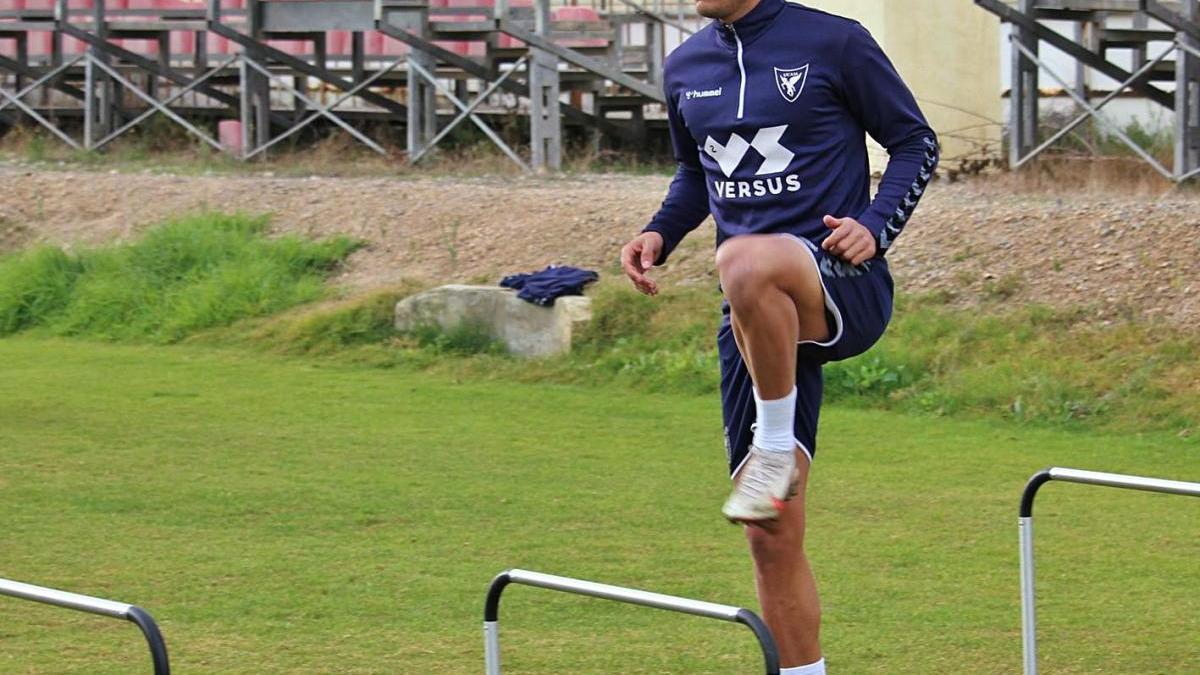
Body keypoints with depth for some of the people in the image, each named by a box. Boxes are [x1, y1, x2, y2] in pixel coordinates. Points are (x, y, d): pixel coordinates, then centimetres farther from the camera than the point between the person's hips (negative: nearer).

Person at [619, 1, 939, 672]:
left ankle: (776, 448, -21)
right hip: (757, 319, 6)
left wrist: (876, 227, -13)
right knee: (773, 535, 3)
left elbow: (917, 142, 4)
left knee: (745, 262, -41)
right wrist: (660, 234, 11)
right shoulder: (686, 68, 14)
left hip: (844, 288, -6)